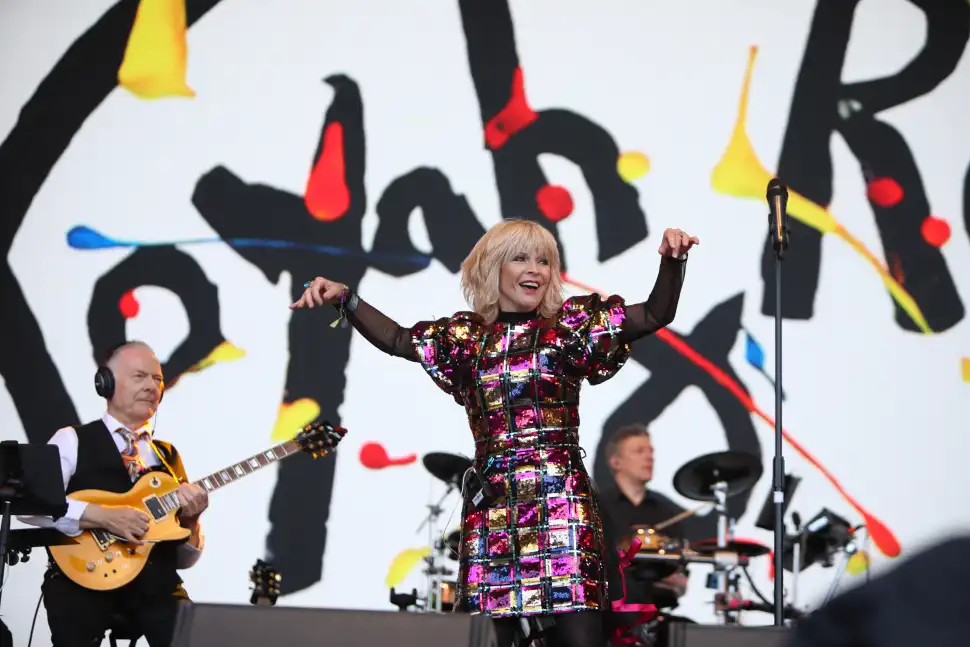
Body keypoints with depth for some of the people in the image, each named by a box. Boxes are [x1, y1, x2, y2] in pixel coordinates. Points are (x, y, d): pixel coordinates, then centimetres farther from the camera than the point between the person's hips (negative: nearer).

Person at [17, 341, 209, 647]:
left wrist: (189, 519, -2)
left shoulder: (168, 455, 21)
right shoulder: (73, 441, 6)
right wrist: (103, 516, -20)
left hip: (155, 583, 4)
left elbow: (185, 559, 20)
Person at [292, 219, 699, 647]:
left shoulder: (570, 326, 5)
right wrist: (344, 298, 9)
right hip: (491, 509, 3)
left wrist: (671, 260, -15)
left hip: (561, 505, -2)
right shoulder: (468, 337, 14)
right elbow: (396, 339, 20)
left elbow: (655, 315, 1)